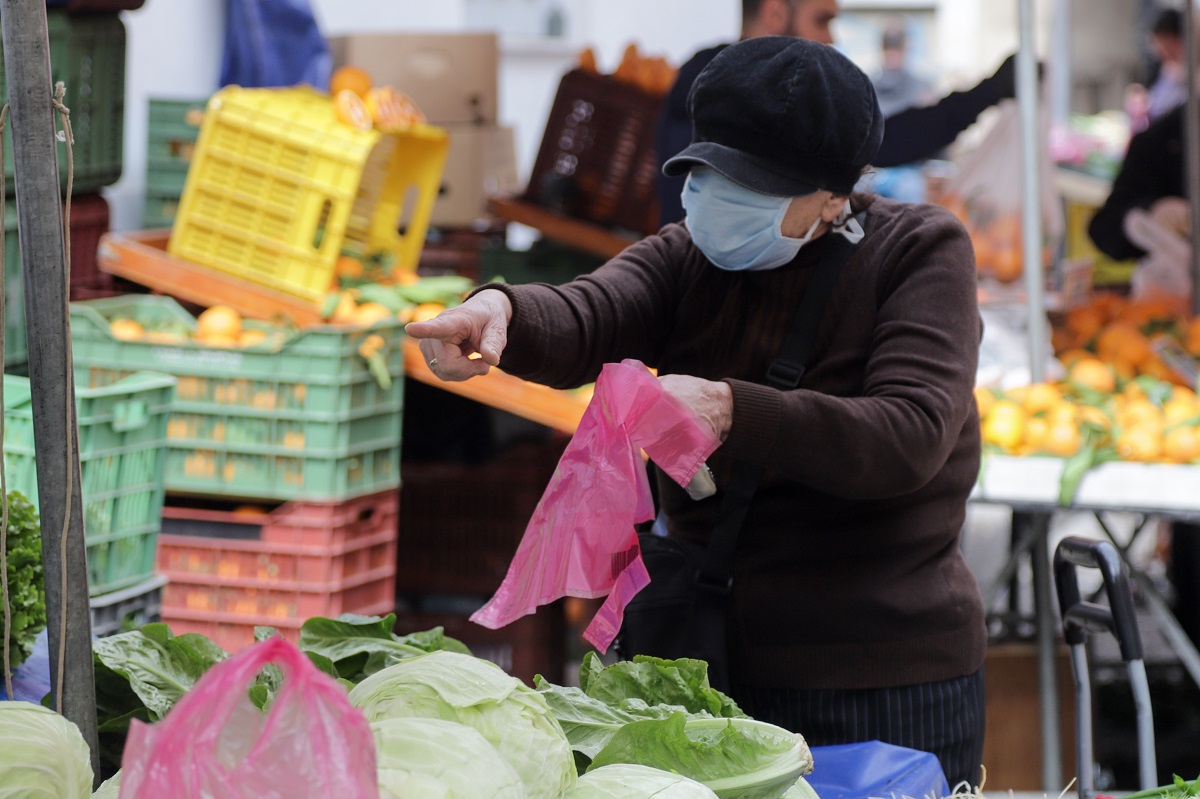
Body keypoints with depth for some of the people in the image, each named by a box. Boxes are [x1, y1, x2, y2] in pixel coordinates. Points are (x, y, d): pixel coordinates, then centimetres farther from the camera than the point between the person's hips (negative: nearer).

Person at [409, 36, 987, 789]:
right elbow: (584, 318, -16)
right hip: (717, 662, 4)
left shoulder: (921, 249, -6)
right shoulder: (689, 257, 5)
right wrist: (501, 310, -40)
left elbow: (910, 437, -21)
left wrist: (729, 410, -32)